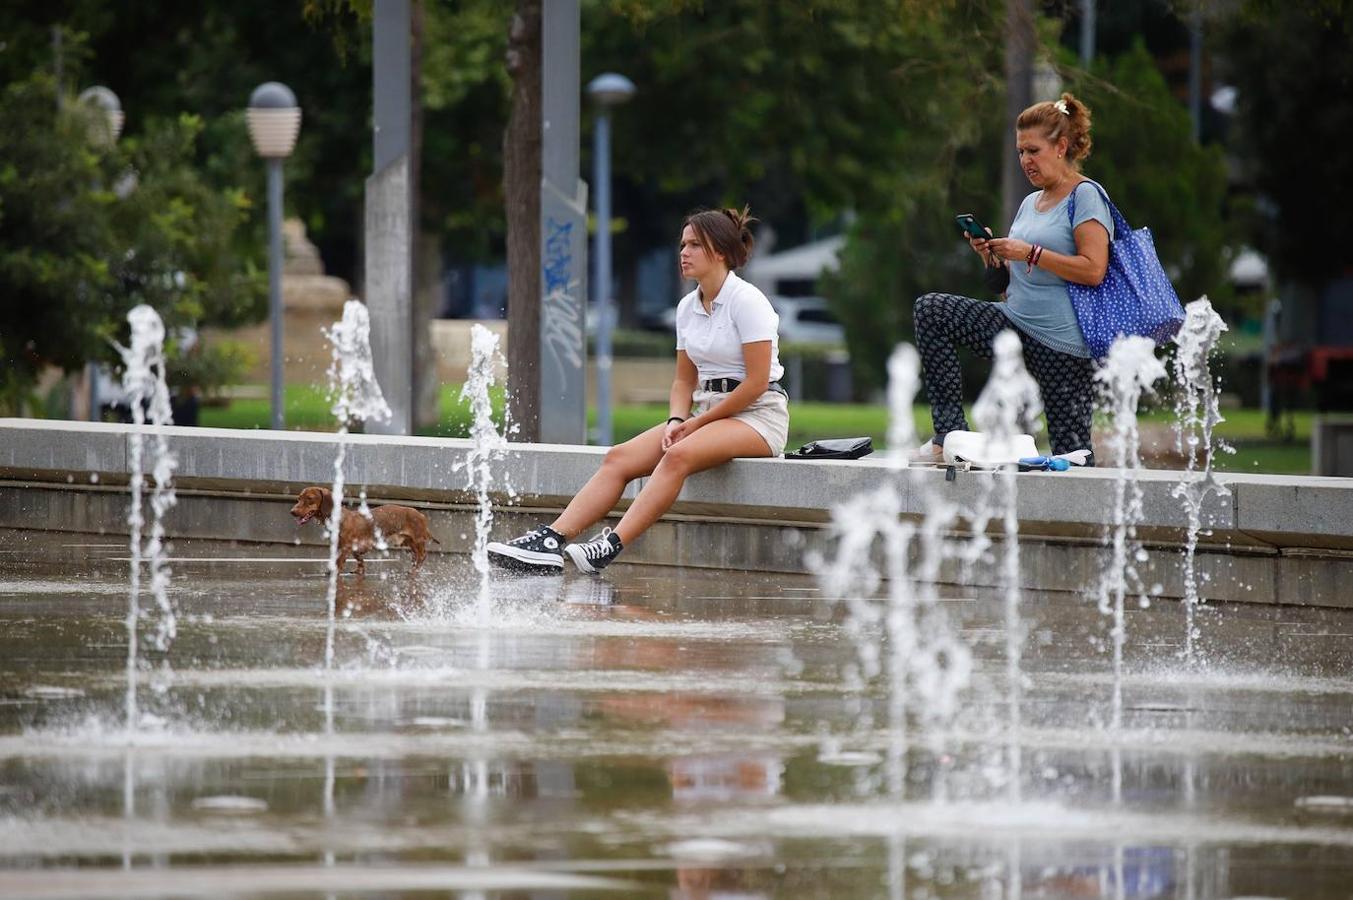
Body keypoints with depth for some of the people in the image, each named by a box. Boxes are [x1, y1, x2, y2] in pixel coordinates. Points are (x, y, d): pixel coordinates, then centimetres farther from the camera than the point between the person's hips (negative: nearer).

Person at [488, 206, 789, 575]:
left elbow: (757, 382, -16)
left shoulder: (747, 302, -11)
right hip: (707, 411, 8)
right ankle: (551, 541, -24)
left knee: (678, 455, -35)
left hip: (758, 414, -8)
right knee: (619, 458, -11)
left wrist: (697, 424, -13)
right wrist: (677, 421, -4)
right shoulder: (688, 308, 12)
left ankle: (612, 545, -44)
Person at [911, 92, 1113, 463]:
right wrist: (991, 255, -1)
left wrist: (1030, 253, -17)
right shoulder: (1030, 203, 17)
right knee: (930, 310, -6)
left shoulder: (1085, 196, -7)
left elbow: (1094, 270, -19)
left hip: (1062, 343, -8)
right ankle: (950, 435, -12)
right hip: (1015, 327, 8)